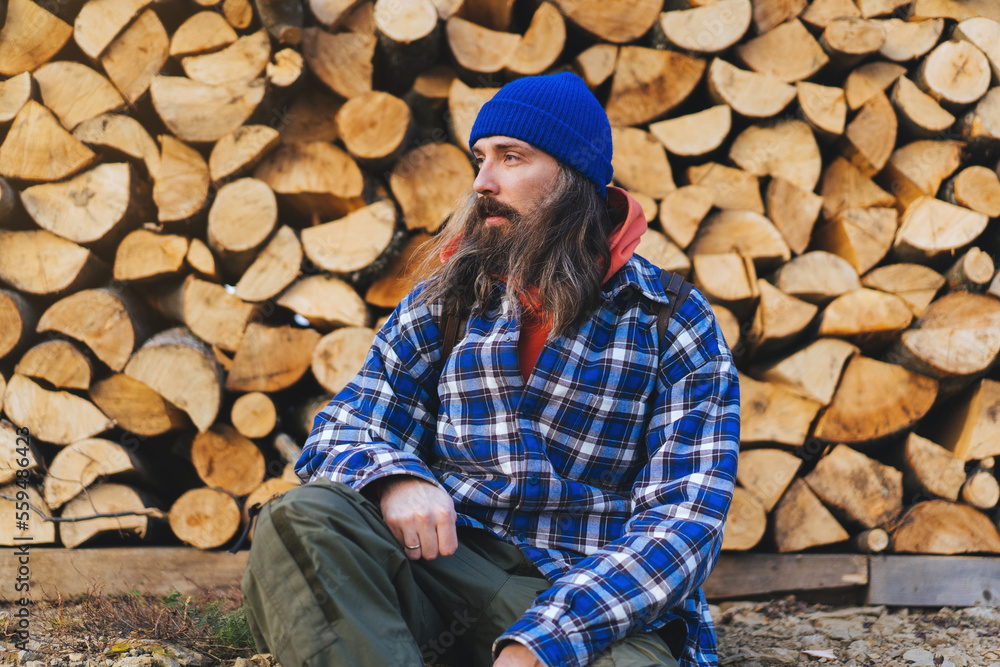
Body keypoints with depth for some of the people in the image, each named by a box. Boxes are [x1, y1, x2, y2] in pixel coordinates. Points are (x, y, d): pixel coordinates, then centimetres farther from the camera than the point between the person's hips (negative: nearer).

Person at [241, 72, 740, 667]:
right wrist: (393, 478, -15)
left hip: (595, 603, -3)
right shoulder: (445, 303, 15)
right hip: (446, 564, 4)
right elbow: (342, 431, 12)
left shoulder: (676, 326, 3)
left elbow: (684, 519, -7)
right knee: (302, 520, -27)